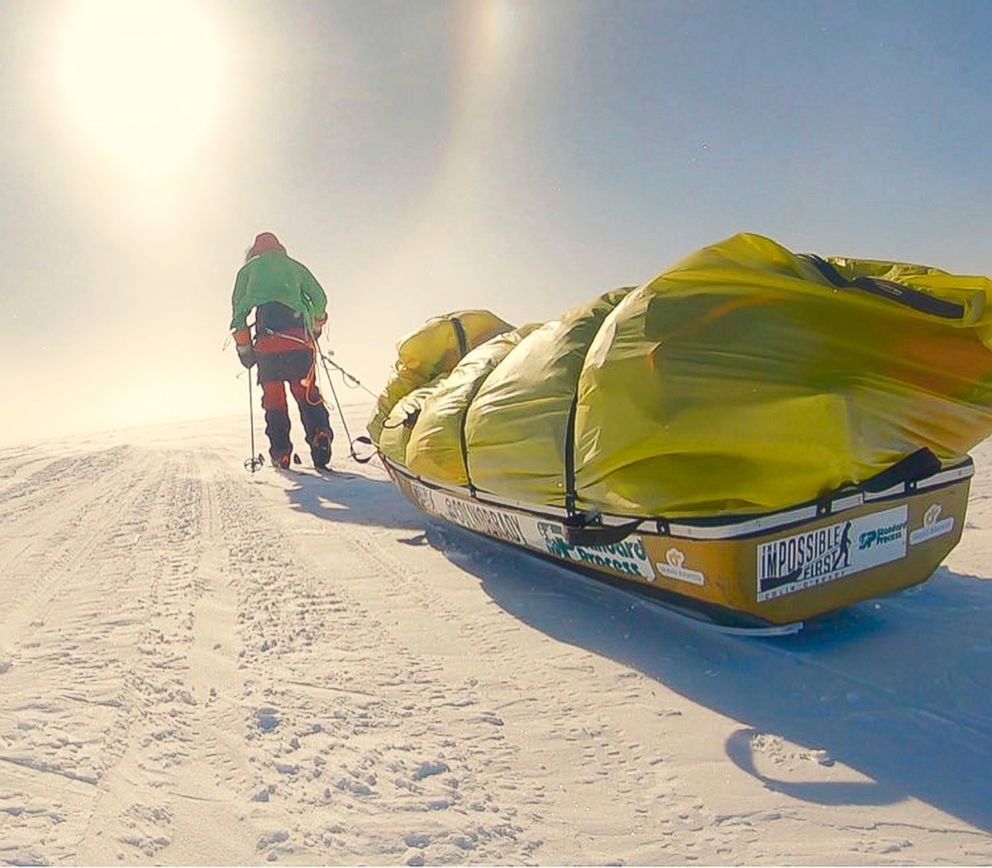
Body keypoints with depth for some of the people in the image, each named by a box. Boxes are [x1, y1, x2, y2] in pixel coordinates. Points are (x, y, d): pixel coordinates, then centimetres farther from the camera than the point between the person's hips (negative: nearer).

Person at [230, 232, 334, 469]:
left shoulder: (248, 269, 22)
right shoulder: (294, 266, 24)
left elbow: (238, 307, 11)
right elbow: (319, 297, 14)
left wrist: (243, 346, 11)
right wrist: (316, 326, 28)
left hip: (267, 344, 0)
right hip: (299, 340, 1)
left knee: (273, 397, 5)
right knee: (306, 392, 1)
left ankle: (281, 453, -1)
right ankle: (320, 433, -23)